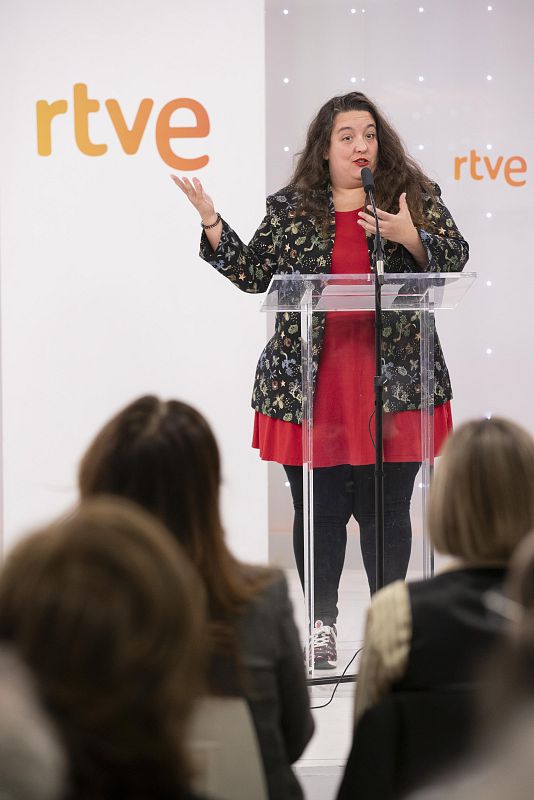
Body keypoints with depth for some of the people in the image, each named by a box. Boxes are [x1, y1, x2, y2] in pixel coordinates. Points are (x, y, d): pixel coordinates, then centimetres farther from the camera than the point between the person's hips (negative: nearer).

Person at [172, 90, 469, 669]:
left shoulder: (415, 195, 8)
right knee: (318, 508, 5)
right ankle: (321, 624, 17)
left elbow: (454, 258, 3)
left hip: (394, 382, -1)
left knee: (386, 507, 2)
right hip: (311, 386, 1)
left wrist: (409, 237, -15)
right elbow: (252, 273, 9)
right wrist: (211, 222, 0)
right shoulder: (290, 208, 9)